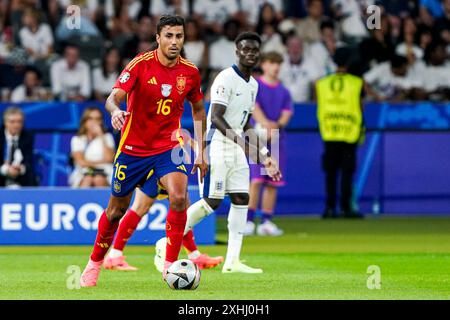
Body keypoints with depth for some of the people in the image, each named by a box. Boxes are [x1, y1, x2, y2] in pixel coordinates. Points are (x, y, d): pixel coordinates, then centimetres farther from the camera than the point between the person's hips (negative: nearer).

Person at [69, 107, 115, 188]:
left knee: (99, 179, -36)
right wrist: (102, 161, -3)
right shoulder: (77, 139, 11)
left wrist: (101, 136, -5)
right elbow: (81, 162, -4)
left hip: (104, 174, 0)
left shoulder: (107, 137, 13)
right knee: (88, 179, -37)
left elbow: (109, 158, -6)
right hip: (83, 174, 0)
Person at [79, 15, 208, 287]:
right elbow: (114, 97, -23)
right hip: (133, 148, -1)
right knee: (117, 209, 10)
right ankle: (95, 263, 33)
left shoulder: (190, 72, -4)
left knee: (179, 197, -25)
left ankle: (170, 265, -14)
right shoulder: (141, 64, -14)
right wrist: (115, 111, -47)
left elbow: (198, 110, 12)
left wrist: (201, 152, 9)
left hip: (168, 147, 1)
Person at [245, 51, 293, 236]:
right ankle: (249, 221, -14)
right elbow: (254, 108, -11)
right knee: (257, 179, -14)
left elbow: (286, 115, 4)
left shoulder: (284, 91, 15)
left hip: (277, 140, 5)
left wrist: (276, 126, -17)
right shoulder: (254, 86, 3)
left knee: (272, 182, 3)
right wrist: (266, 124, -28)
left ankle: (266, 222, 8)